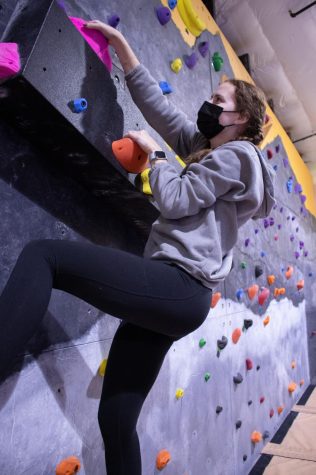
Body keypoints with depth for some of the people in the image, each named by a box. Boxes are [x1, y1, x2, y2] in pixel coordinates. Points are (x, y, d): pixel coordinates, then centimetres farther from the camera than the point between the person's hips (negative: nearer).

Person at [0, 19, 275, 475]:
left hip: (179, 288, -9)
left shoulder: (238, 153, 2)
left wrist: (153, 154, 6)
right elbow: (158, 104, 26)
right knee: (117, 418, 11)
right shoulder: (206, 147, 26)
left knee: (43, 255, -16)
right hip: (170, 294, 9)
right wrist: (120, 42, 28)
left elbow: (176, 200, -10)